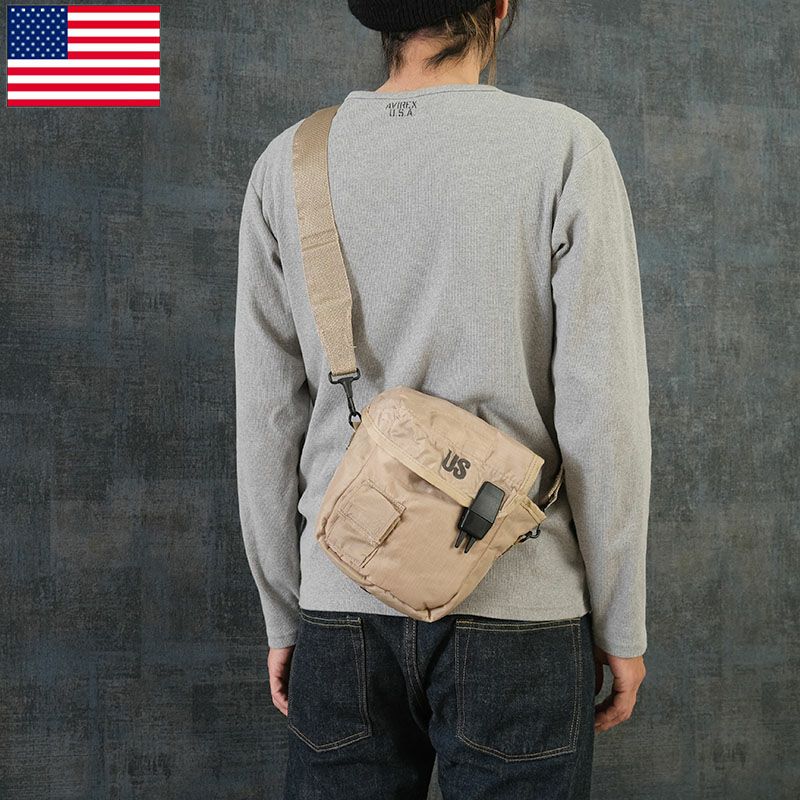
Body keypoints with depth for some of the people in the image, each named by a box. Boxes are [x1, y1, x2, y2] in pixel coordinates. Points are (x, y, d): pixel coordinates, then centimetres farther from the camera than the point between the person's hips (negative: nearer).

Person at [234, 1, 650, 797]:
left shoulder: (286, 165, 0)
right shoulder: (563, 148, -8)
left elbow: (266, 420, 2)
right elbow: (602, 413, -10)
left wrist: (282, 616, 11)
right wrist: (621, 624, 1)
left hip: (343, 608, 3)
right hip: (516, 609, -2)